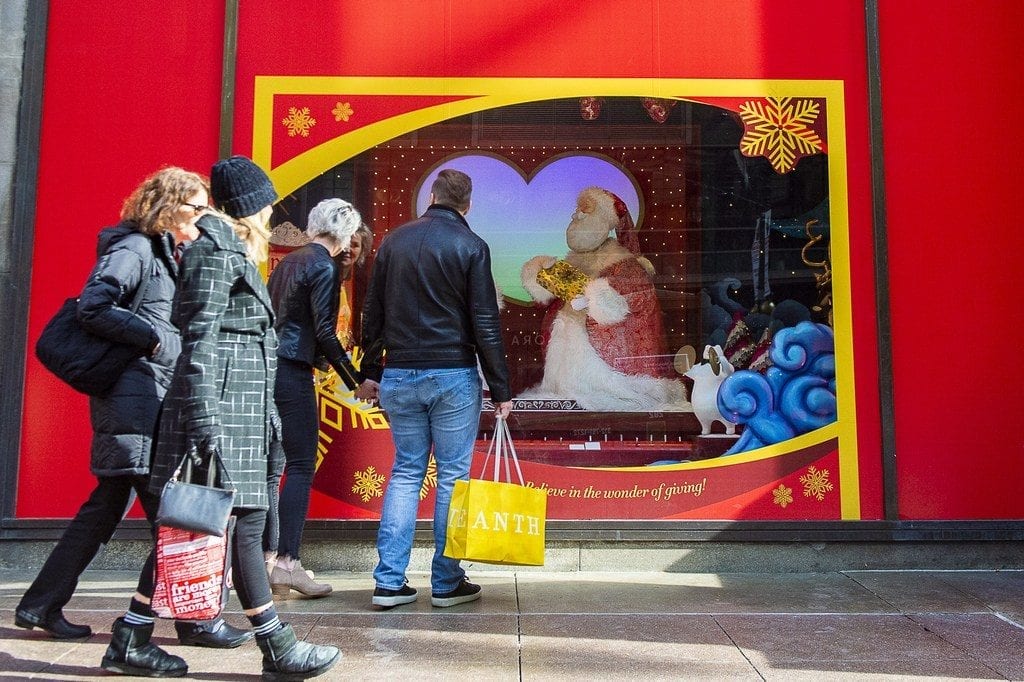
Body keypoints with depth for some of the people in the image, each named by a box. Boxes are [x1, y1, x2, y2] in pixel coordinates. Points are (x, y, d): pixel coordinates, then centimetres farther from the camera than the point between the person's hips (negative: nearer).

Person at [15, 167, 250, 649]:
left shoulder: (162, 253, 21)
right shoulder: (134, 248, -8)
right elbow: (92, 307, -19)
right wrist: (154, 338, -16)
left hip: (150, 400, 10)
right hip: (133, 397, -10)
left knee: (107, 505, 14)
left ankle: (41, 606, 25)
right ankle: (195, 618, 3)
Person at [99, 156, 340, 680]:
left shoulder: (233, 251, 21)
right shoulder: (216, 250, -8)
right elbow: (200, 338, -16)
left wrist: (267, 414, 22)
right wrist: (204, 420, -22)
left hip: (241, 410, 10)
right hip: (221, 407, -10)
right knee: (246, 522, -4)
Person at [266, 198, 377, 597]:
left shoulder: (289, 261, 17)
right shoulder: (323, 267, -8)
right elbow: (324, 333, -14)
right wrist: (356, 381, -8)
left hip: (266, 366, 9)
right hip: (292, 373, -9)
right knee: (301, 467, -3)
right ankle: (286, 564, -3)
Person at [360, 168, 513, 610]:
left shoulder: (393, 241, 8)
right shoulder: (470, 246, -4)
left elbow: (372, 313, 11)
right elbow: (485, 323, -7)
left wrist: (371, 370, 19)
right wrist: (500, 389, -3)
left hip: (399, 376, 4)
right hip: (453, 377, -4)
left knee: (405, 473, 12)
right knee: (452, 477, 5)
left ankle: (389, 582, 12)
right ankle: (447, 583, 13)